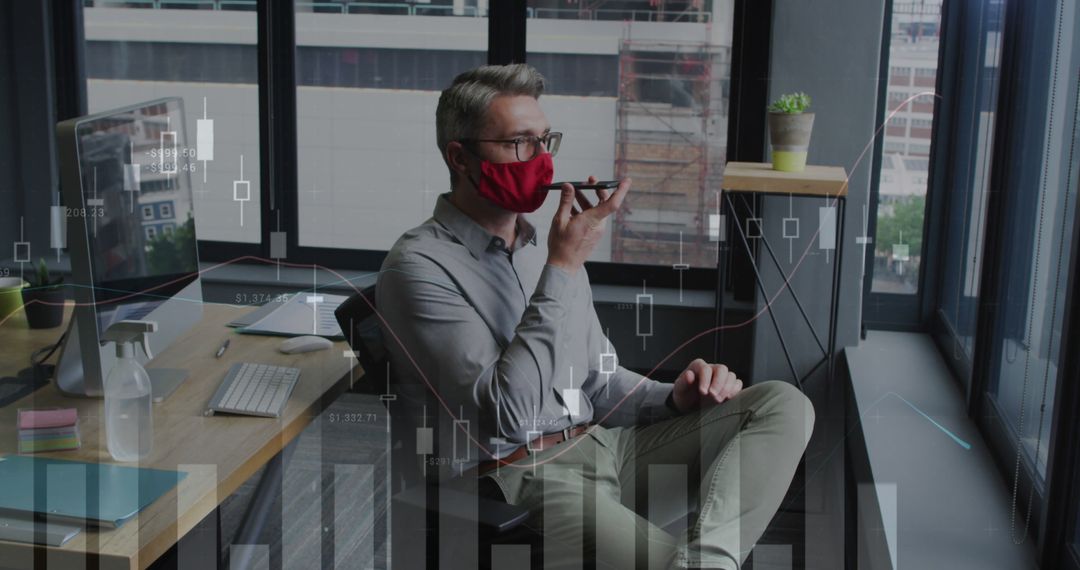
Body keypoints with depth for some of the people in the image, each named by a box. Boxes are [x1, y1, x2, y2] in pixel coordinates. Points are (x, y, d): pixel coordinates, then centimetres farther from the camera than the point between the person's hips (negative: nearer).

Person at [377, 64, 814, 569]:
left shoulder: (545, 249, 19)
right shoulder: (419, 266, -7)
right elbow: (505, 413, -18)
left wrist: (676, 398, 3)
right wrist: (563, 268, -15)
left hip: (601, 446, 9)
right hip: (514, 478, -9)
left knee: (784, 404, -10)